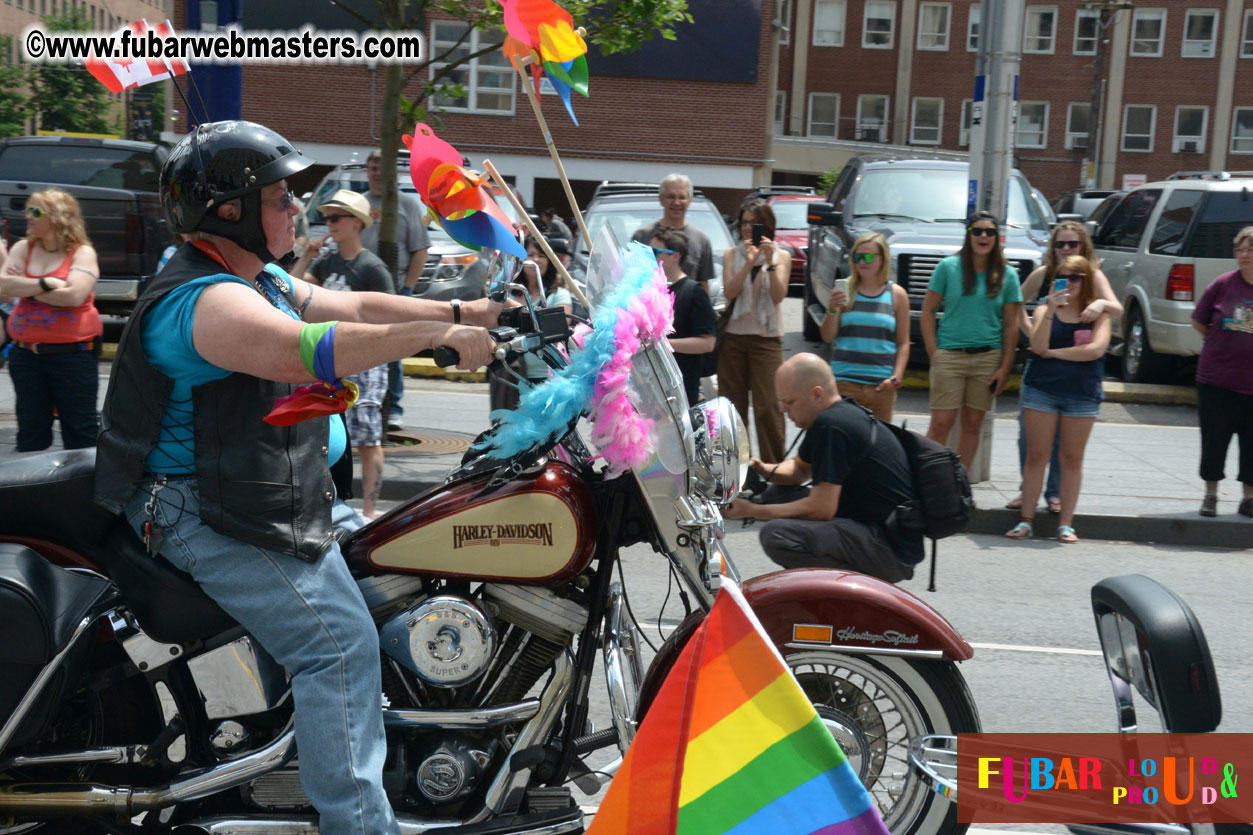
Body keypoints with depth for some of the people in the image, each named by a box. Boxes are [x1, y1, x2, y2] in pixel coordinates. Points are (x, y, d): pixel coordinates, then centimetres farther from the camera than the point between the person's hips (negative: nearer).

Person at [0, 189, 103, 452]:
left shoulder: (82, 253, -5)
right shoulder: (23, 249, 9)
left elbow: (74, 295, -20)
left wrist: (26, 289, -9)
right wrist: (45, 284, -15)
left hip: (72, 353, -5)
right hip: (26, 353, 5)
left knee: (80, 429, 2)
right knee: (30, 430, 14)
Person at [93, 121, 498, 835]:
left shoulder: (260, 281, 13)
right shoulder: (207, 299, -22)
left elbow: (354, 306, 10)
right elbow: (304, 349, -38)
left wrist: (466, 313, 0)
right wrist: (440, 336, -34)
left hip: (271, 499, 11)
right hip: (206, 520, -11)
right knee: (340, 640, -19)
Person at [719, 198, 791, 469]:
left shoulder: (781, 256, 6)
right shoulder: (731, 254, 9)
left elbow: (778, 296, -6)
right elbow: (728, 292, -4)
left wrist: (770, 262, -17)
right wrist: (749, 263, -16)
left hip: (766, 339, -2)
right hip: (733, 337, 2)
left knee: (768, 406, -7)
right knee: (731, 405, 4)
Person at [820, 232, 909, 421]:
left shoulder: (897, 294, 6)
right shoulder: (844, 290, 5)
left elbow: (903, 343, 8)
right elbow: (827, 337, 4)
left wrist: (896, 376, -5)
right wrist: (832, 310, -13)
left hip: (881, 384, 1)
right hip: (844, 380, -1)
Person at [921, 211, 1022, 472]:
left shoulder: (1007, 275, 6)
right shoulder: (948, 267, 1)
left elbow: (1011, 325, 6)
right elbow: (928, 311, 3)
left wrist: (1005, 367, 0)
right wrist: (933, 353, -6)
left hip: (988, 357, 2)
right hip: (949, 355, -2)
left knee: (973, 424, 6)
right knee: (941, 423, -6)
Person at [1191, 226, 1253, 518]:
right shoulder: (1224, 284, -3)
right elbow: (1198, 321, 9)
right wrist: (1224, 343, 6)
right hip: (1216, 381, 0)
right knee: (1213, 442, 7)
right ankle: (1210, 495, 24)